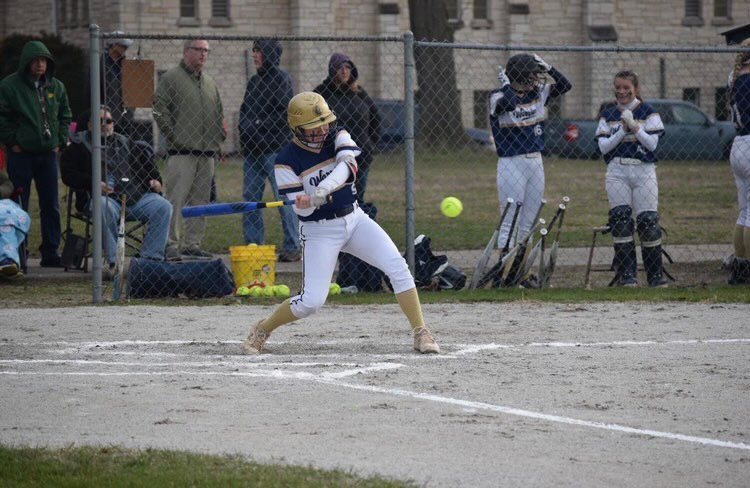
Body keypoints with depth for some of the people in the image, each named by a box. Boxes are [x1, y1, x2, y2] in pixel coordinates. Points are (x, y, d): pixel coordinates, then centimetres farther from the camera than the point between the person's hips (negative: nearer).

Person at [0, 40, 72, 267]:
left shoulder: (56, 87, 8)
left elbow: (65, 115, 18)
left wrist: (60, 140, 8)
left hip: (48, 154, 4)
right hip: (21, 154, -4)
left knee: (51, 206, 7)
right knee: (18, 208, -1)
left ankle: (51, 252, 14)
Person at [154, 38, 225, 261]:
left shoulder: (209, 82, 19)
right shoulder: (171, 78, -2)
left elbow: (219, 114, 28)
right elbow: (160, 111, -9)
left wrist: (218, 140, 17)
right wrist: (173, 138, -11)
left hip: (206, 152, 7)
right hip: (181, 152, -7)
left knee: (200, 200, 7)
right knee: (176, 199, -10)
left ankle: (192, 244, 12)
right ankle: (171, 244, -9)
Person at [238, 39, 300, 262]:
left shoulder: (280, 79, -7)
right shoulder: (254, 81, 17)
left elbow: (285, 113, -13)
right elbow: (245, 110, 23)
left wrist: (259, 126, -13)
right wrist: (245, 129, 6)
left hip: (275, 149, -8)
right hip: (253, 150, 8)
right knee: (250, 198, 6)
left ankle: (292, 247, 0)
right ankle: (253, 244, 12)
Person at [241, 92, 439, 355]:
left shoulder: (338, 137, -4)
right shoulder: (287, 161, -14)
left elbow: (347, 165, -26)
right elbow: (301, 209, -16)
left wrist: (319, 192, -42)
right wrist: (310, 201, -41)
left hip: (354, 218, 4)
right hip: (319, 230, -4)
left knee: (397, 267, -14)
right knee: (311, 301, -10)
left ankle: (421, 333, -6)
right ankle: (262, 330, 14)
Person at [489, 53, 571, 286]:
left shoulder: (537, 94, 8)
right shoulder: (499, 97, -10)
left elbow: (565, 85, 5)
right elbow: (508, 103, -33)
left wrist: (547, 67, -7)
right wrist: (505, 82, -16)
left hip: (535, 163, 7)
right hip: (511, 165, -7)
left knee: (528, 223, 9)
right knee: (510, 223, -9)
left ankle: (517, 273, 15)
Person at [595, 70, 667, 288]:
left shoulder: (648, 112, 5)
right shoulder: (608, 115, 11)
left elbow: (652, 144, -3)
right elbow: (603, 147, 3)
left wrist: (635, 128, -16)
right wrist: (622, 131, -10)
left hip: (643, 171, -2)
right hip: (617, 171, 2)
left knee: (648, 221, -7)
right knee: (620, 220, -9)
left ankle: (655, 274, 1)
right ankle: (626, 274, -6)